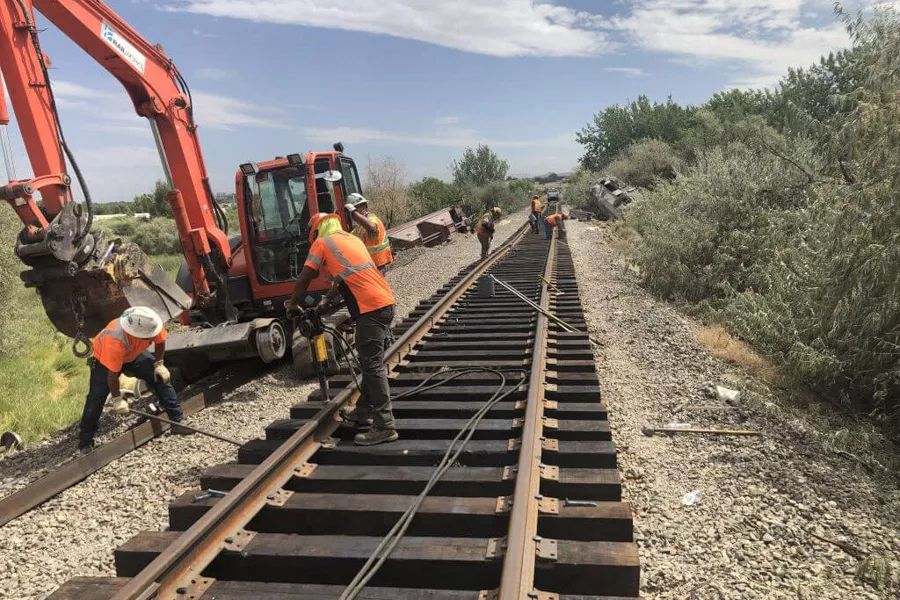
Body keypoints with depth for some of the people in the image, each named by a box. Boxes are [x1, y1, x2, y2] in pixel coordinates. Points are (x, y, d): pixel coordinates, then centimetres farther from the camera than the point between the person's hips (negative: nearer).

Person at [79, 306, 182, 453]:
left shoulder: (151, 324, -35)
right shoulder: (116, 343, -45)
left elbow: (160, 341, -10)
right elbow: (112, 375, -34)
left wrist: (159, 364, -14)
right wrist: (117, 400, -25)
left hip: (134, 354, 5)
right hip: (104, 358, -5)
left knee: (161, 377, -4)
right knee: (96, 397, -10)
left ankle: (178, 419, 7)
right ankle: (85, 442, 5)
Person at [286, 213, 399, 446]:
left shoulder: (322, 243, 3)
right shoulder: (351, 238, 25)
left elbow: (303, 280, 4)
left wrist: (293, 305, 19)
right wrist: (327, 301, 38)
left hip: (370, 308, -8)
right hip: (385, 302, 8)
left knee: (372, 366, -6)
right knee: (371, 362, 18)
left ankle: (385, 426, -5)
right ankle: (364, 411, 30)